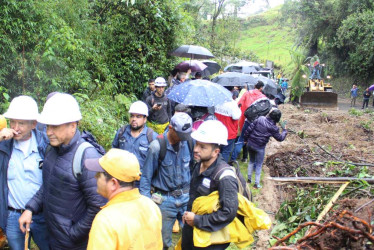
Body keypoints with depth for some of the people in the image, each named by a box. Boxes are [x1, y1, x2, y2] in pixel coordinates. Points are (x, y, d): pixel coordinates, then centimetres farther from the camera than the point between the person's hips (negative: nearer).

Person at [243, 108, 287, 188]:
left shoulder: (260, 119, -7)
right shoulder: (274, 128, -14)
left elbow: (249, 129, -5)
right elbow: (280, 138, 0)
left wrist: (246, 139, 9)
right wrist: (284, 130, 17)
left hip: (250, 144, 4)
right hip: (259, 148, -4)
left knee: (251, 161, 24)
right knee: (259, 165, 13)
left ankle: (249, 179, 34)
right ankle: (256, 183, 19)